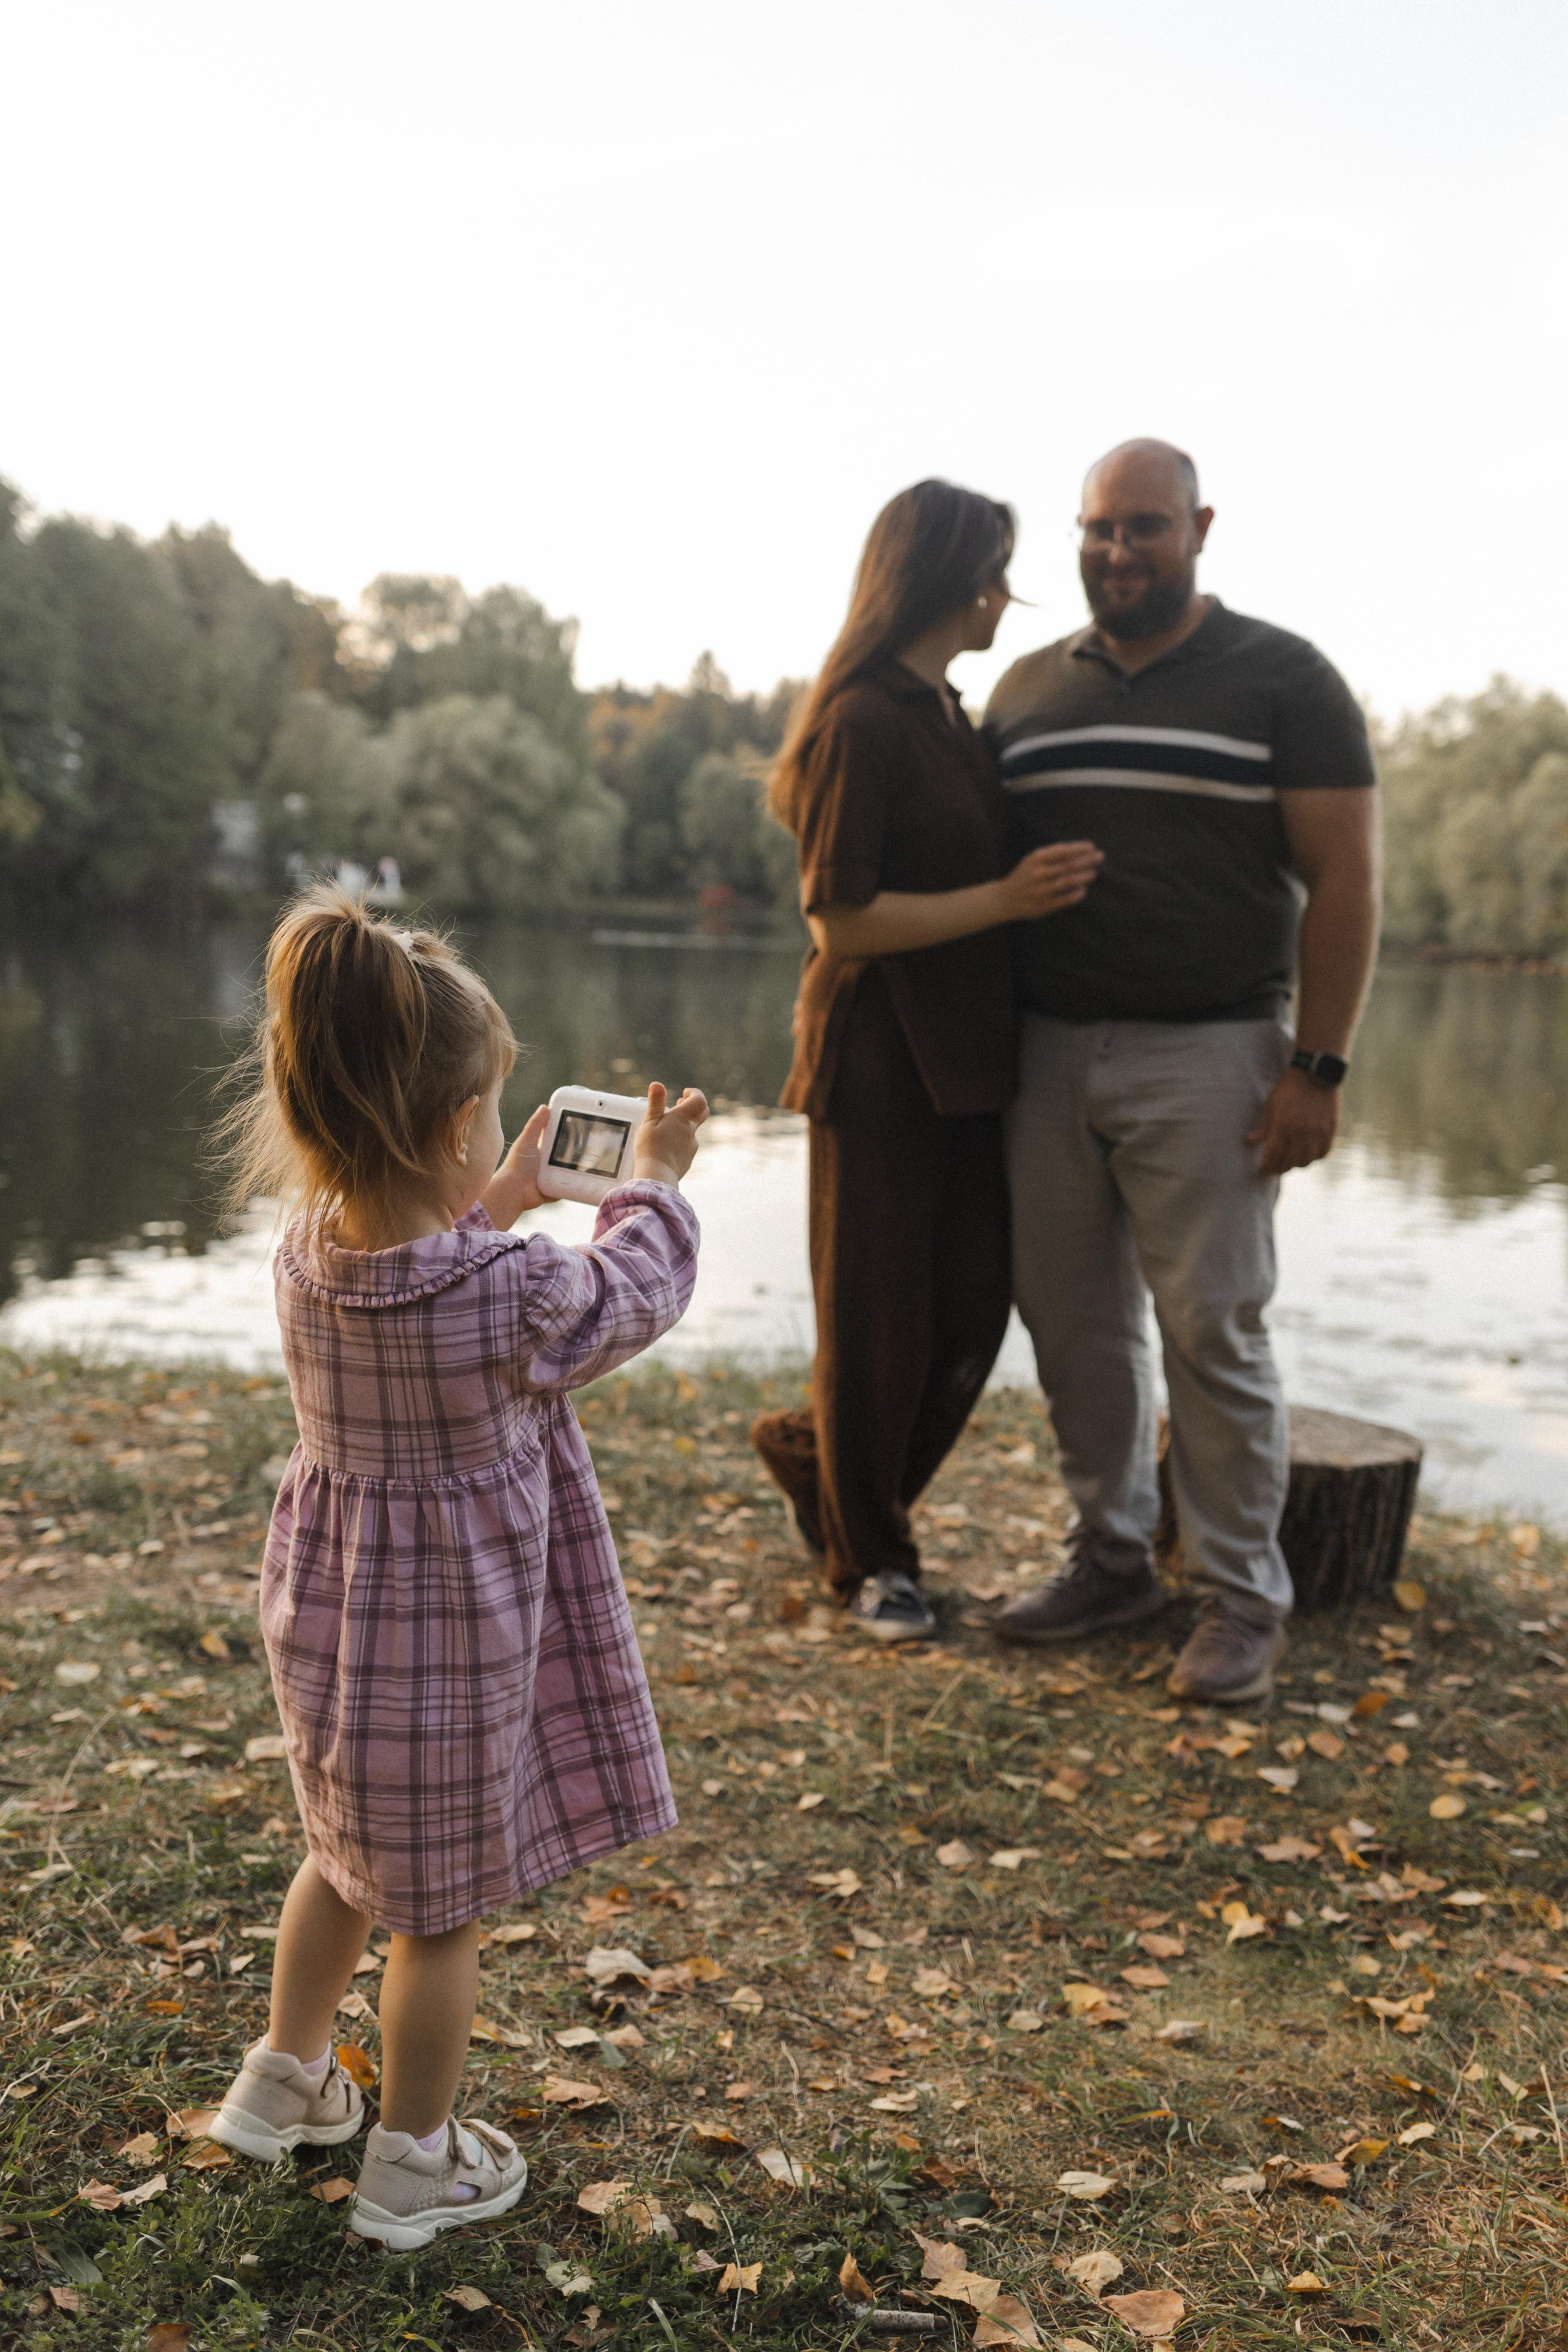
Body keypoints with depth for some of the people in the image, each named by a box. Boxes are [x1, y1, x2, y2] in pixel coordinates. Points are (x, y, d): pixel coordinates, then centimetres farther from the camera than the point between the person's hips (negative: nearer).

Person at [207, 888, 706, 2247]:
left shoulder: (310, 1255, -11)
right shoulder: (511, 1290, -30)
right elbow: (634, 1296, -9)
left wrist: (498, 1205, 13)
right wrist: (655, 1180, 7)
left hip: (327, 1614, 7)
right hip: (451, 1643, -6)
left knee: (347, 1858, 30)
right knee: (441, 1911, 15)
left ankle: (285, 2078, 49)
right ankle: (413, 2165, 34)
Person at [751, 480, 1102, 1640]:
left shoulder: (951, 715, 15)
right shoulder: (861, 722, -13)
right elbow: (842, 918, -17)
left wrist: (1046, 880, 8)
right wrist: (1005, 898, -19)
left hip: (966, 1055, 8)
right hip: (881, 1058, -8)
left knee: (974, 1304, 8)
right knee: (881, 1317, 3)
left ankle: (811, 1453, 31)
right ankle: (869, 1557, 23)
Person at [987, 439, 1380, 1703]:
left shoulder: (1284, 680, 0)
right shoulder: (1029, 688, 13)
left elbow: (1343, 880, -4)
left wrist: (1318, 1067, -11)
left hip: (1205, 1059, -4)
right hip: (1048, 1053, 5)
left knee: (1212, 1331, -2)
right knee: (1073, 1323, 9)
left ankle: (1242, 1595, 12)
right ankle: (1114, 1560, 24)